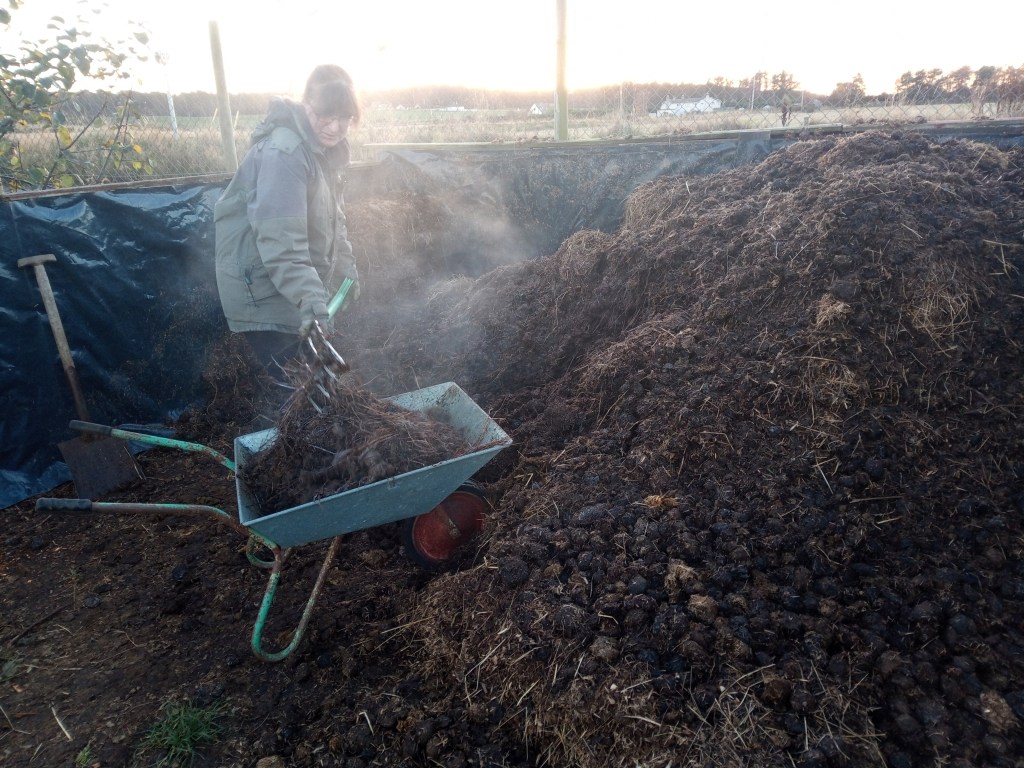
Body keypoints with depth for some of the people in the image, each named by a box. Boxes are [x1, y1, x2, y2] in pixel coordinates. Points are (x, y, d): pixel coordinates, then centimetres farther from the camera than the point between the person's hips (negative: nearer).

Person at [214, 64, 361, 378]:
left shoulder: (325, 149, 7)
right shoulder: (283, 152, -23)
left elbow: (332, 218, 19)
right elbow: (279, 237, -32)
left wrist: (345, 268, 15)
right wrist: (307, 294, -42)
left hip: (296, 288, 9)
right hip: (263, 288, -9)